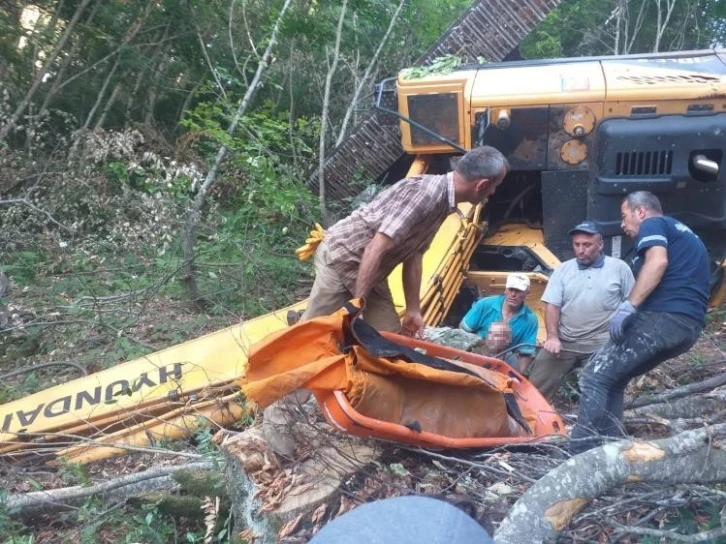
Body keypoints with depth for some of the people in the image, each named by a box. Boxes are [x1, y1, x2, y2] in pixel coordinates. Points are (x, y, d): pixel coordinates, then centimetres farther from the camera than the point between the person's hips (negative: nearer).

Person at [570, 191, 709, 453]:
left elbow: (658, 261, -16)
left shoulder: (653, 224, 5)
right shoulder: (683, 234, 33)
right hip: (689, 325, 10)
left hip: (662, 317, -9)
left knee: (595, 377, -10)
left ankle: (582, 454, -16)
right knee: (612, 379, 17)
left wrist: (628, 305, -22)